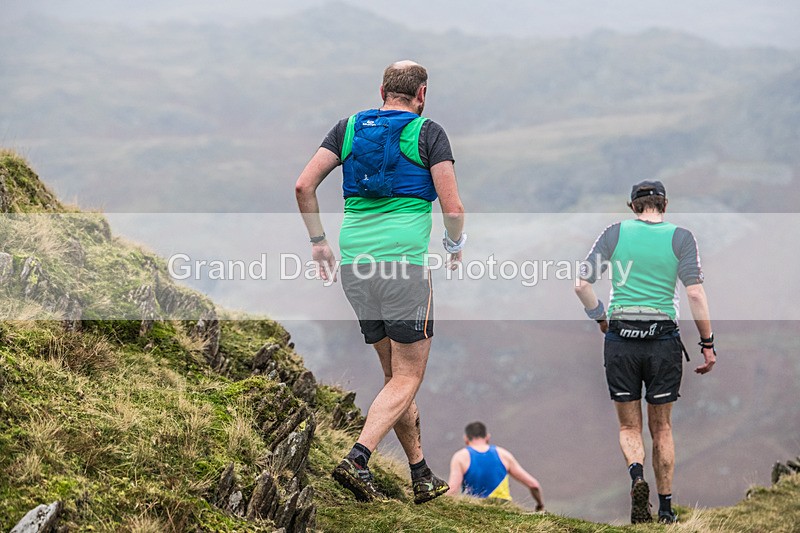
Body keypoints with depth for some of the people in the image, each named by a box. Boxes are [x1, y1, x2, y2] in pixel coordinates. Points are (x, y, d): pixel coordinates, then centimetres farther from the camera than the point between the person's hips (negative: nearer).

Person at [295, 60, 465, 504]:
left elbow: (304, 185, 4)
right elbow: (453, 208, -7)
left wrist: (318, 240, 13)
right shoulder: (428, 133, 0)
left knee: (395, 373, 15)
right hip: (404, 262, -5)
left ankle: (422, 477, 19)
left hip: (354, 263, 5)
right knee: (408, 378, -1)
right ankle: (357, 459, -20)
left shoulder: (349, 127, 12)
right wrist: (456, 245, 12)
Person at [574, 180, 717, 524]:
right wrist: (708, 344, -2)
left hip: (620, 340, 0)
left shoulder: (615, 233, 3)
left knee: (629, 427, 11)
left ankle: (636, 473, -19)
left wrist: (599, 316, 16)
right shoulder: (681, 237, 1)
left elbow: (581, 285, -1)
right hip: (663, 339, 0)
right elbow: (695, 293, -7)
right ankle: (665, 506, 15)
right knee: (661, 429, 13)